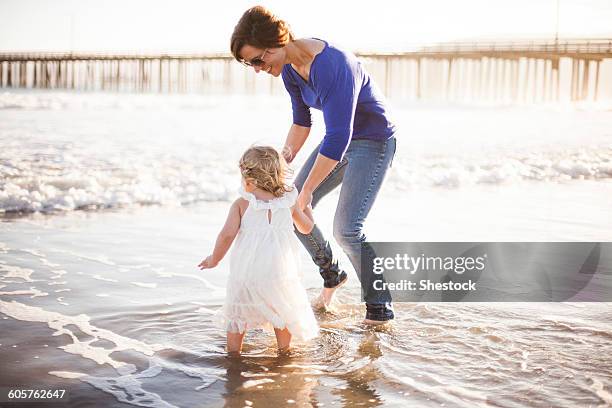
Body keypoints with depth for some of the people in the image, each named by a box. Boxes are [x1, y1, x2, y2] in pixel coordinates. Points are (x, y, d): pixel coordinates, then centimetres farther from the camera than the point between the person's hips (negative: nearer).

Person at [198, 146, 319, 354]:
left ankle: (233, 353, 23)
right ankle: (284, 352, 31)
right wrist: (306, 206, 39)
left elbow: (227, 234, -12)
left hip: (246, 273, -2)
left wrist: (214, 258, 4)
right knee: (283, 311, 23)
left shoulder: (241, 204, -4)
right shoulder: (289, 202, 4)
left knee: (236, 314, 18)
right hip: (279, 273, 2)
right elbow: (306, 228, 19)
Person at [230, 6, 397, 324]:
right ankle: (331, 275, 28)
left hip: (373, 141, -9)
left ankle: (381, 308, 1)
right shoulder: (289, 68, -5)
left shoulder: (333, 66, -33)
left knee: (346, 229, -16)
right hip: (341, 138, 9)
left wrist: (306, 191, -31)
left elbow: (337, 138, -36)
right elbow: (301, 120, 8)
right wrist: (284, 159, -7)